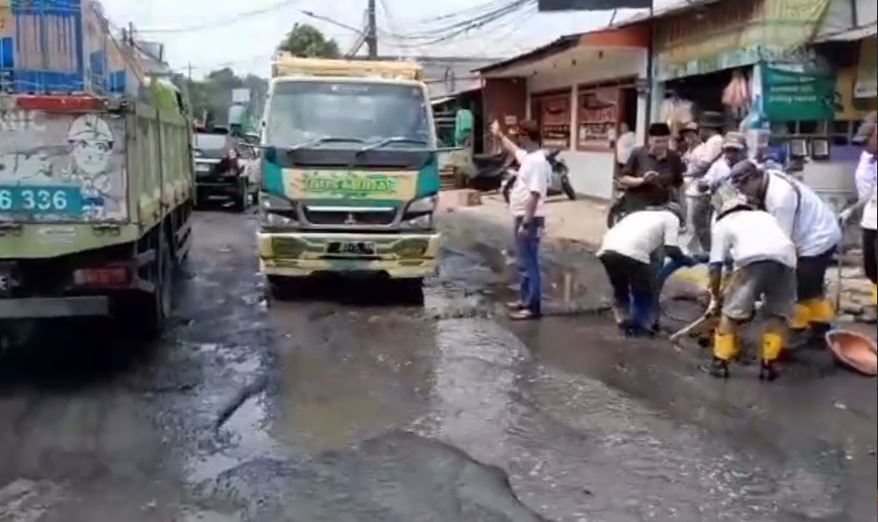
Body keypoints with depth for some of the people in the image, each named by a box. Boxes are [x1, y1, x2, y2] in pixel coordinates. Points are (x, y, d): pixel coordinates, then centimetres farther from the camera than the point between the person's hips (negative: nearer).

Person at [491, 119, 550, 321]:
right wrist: (499, 135, 42)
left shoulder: (538, 161, -20)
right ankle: (524, 299, 27)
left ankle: (533, 307, -1)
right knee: (524, 262, 17)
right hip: (523, 216, 10)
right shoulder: (528, 156, 9)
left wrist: (525, 223, -25)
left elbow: (535, 195, -25)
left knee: (529, 263, -6)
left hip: (530, 219, -10)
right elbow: (514, 149, 35)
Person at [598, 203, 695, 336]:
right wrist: (688, 261, 28)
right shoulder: (672, 218, 22)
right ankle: (640, 327, 18)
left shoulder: (641, 213, 40)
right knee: (645, 293, 15)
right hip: (632, 253, -6)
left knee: (620, 291, 26)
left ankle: (625, 324, 20)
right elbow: (672, 250, 10)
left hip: (607, 250, 6)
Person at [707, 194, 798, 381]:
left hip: (754, 259, -3)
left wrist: (715, 298, 34)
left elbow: (715, 267, 20)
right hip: (786, 257, 4)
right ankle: (769, 365, 18)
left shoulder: (723, 223, 28)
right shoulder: (765, 216, 40)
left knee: (732, 312, 13)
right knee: (779, 313, 20)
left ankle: (720, 362, 15)